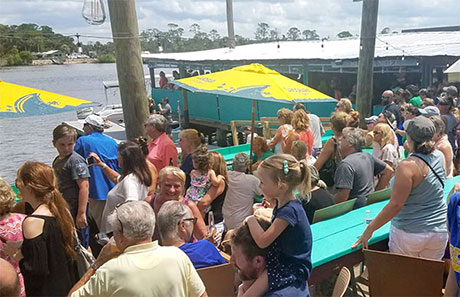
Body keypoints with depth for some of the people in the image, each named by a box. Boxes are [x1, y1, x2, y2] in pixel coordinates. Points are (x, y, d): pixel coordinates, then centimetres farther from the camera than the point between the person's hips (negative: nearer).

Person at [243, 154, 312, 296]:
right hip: (281, 257, 9)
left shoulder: (289, 210, -28)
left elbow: (262, 241, -29)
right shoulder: (282, 202, 0)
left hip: (293, 268, -9)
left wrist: (251, 220, -14)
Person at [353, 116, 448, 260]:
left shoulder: (407, 165, -23)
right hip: (439, 231, 6)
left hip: (410, 233, -6)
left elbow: (395, 205, -24)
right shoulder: (439, 156, -2)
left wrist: (370, 229, -17)